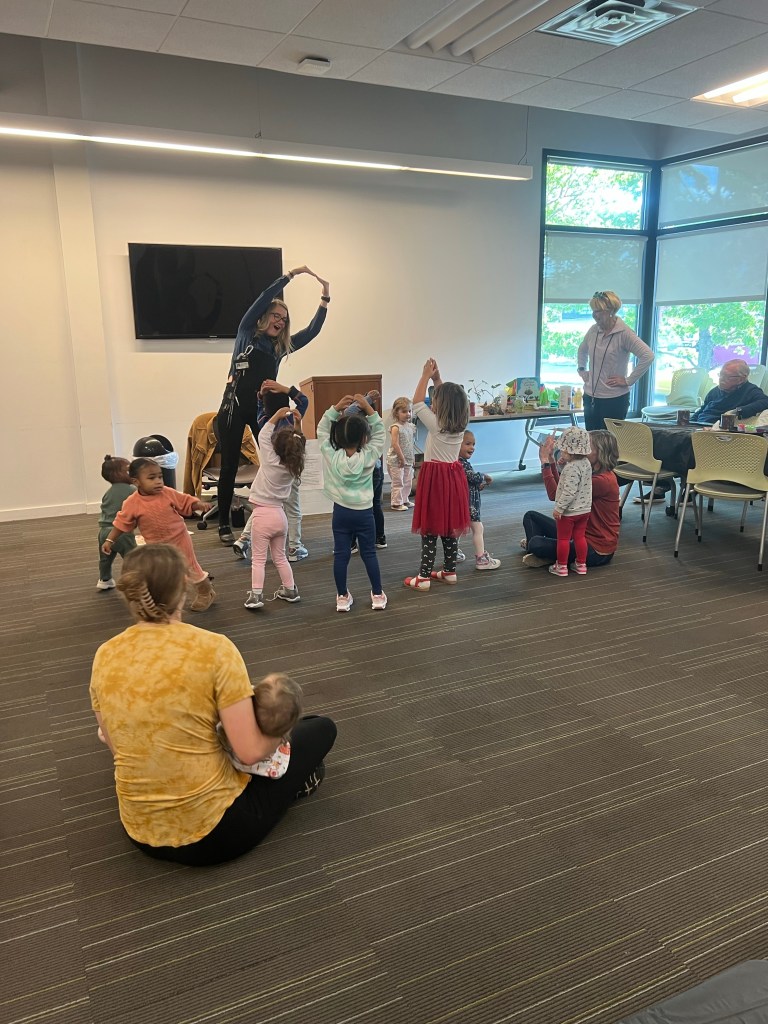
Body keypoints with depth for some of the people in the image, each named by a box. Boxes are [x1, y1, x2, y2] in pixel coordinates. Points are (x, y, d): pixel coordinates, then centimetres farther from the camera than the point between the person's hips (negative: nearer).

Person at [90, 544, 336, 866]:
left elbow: (117, 747, 6)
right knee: (322, 728, 13)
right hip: (212, 832, -5)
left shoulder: (104, 656, -6)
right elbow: (251, 752, -20)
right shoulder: (214, 648, -21)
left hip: (143, 834, 6)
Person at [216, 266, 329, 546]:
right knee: (229, 466, 2)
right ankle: (224, 525, 12)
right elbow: (264, 299, -8)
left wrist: (325, 298, 0)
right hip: (235, 406, -4)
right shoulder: (247, 333, 2)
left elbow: (312, 330, 6)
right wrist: (291, 274, -10)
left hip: (263, 408, 4)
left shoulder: (282, 346, 12)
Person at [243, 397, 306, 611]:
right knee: (280, 556, 19)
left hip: (262, 514, -6)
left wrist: (276, 416, -3)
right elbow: (297, 445, 15)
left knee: (258, 559, -3)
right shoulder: (294, 465, 0)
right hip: (279, 514, 6)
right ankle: (290, 590, 24)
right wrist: (297, 425, 4)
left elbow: (263, 436, -6)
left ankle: (256, 595, -8)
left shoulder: (270, 461, -14)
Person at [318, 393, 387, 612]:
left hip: (341, 512, 1)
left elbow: (322, 430, 0)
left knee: (341, 555, 8)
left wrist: (335, 408, -6)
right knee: (369, 554, 9)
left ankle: (342, 597, 14)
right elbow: (380, 432, -3)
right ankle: (378, 595, 17)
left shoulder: (331, 456, -11)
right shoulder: (369, 457, -15)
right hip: (364, 512, -1)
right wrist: (369, 409, -10)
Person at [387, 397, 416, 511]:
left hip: (408, 460, 7)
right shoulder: (396, 427, -16)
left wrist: (413, 457, 11)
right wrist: (402, 458, -19)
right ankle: (396, 503, 8)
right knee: (398, 482, -1)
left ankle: (404, 500, 28)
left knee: (408, 481, 14)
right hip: (396, 460, -7)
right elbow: (395, 444, -21)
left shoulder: (411, 426, 7)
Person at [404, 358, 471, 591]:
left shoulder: (436, 424, -16)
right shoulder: (461, 424, 2)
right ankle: (449, 571, 22)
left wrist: (426, 375, -1)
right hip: (454, 477, 7)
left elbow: (417, 403, -6)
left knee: (430, 530, -3)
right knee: (450, 527, 14)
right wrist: (437, 377, 10)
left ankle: (424, 577, 2)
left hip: (435, 477, -7)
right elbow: (448, 396, 16)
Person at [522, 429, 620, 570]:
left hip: (596, 550, -10)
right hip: (582, 534, 10)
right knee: (531, 516, 10)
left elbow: (556, 494, -24)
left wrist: (545, 461, -20)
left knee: (536, 544, -26)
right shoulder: (595, 474, 7)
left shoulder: (603, 480, -24)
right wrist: (551, 459, -2)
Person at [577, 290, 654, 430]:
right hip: (590, 397, 6)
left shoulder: (624, 333, -13)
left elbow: (648, 356, -19)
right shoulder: (593, 330, 6)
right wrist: (582, 371, 15)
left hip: (614, 399, -6)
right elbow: (582, 350, 27)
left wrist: (628, 381, -17)